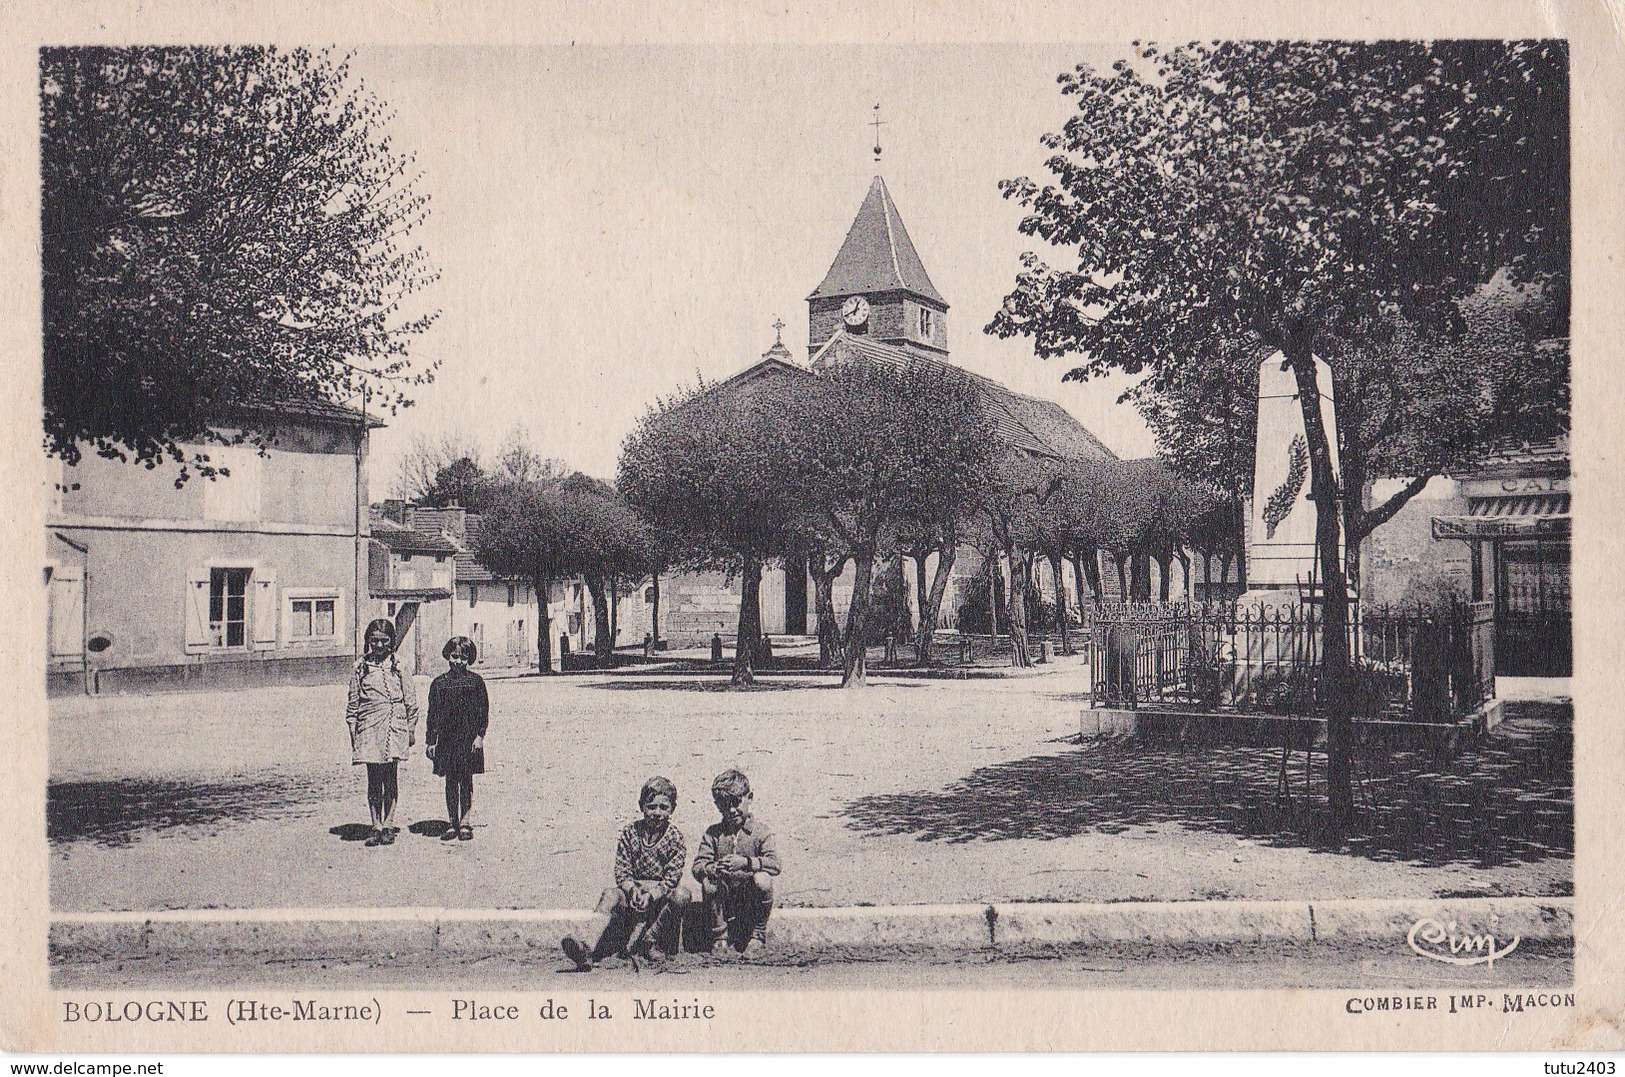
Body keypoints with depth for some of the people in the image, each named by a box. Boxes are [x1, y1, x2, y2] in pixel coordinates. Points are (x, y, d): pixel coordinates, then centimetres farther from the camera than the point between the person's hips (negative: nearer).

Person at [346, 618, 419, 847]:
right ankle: (377, 827, 7)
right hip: (369, 729, 1)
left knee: (390, 779, 0)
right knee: (373, 781, 2)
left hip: (394, 728, -1)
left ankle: (388, 826, 6)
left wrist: (411, 730, 7)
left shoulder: (398, 666, 5)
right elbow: (353, 704, 11)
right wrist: (353, 729, 4)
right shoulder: (360, 668, 8)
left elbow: (411, 702, 8)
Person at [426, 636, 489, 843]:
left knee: (466, 780, 2)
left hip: (469, 738, -2)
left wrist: (480, 735, -6)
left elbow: (483, 710, 2)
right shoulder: (439, 683, 7)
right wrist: (430, 740, 6)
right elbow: (433, 713, 9)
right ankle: (452, 823, 13)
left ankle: (465, 823, 9)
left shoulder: (476, 681, 2)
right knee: (450, 781, 6)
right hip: (447, 738, 2)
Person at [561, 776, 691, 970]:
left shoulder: (675, 838, -2)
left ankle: (649, 940, -18)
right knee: (611, 895, -30)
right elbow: (622, 871, 0)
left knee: (682, 894, -32)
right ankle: (588, 951, -53)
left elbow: (671, 879, -9)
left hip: (661, 896, -1)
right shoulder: (630, 832, 5)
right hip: (633, 890, 1)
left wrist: (651, 895, -26)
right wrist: (632, 888, -22)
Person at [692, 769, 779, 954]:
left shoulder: (759, 831, 0)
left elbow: (774, 864, -14)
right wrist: (713, 868, -28)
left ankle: (757, 934, -7)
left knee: (762, 879, -31)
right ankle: (719, 936, -8)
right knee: (709, 882, -28)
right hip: (724, 896, 1)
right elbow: (698, 865, -4)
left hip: (750, 895, -1)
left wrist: (745, 862, -29)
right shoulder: (713, 833, 6)